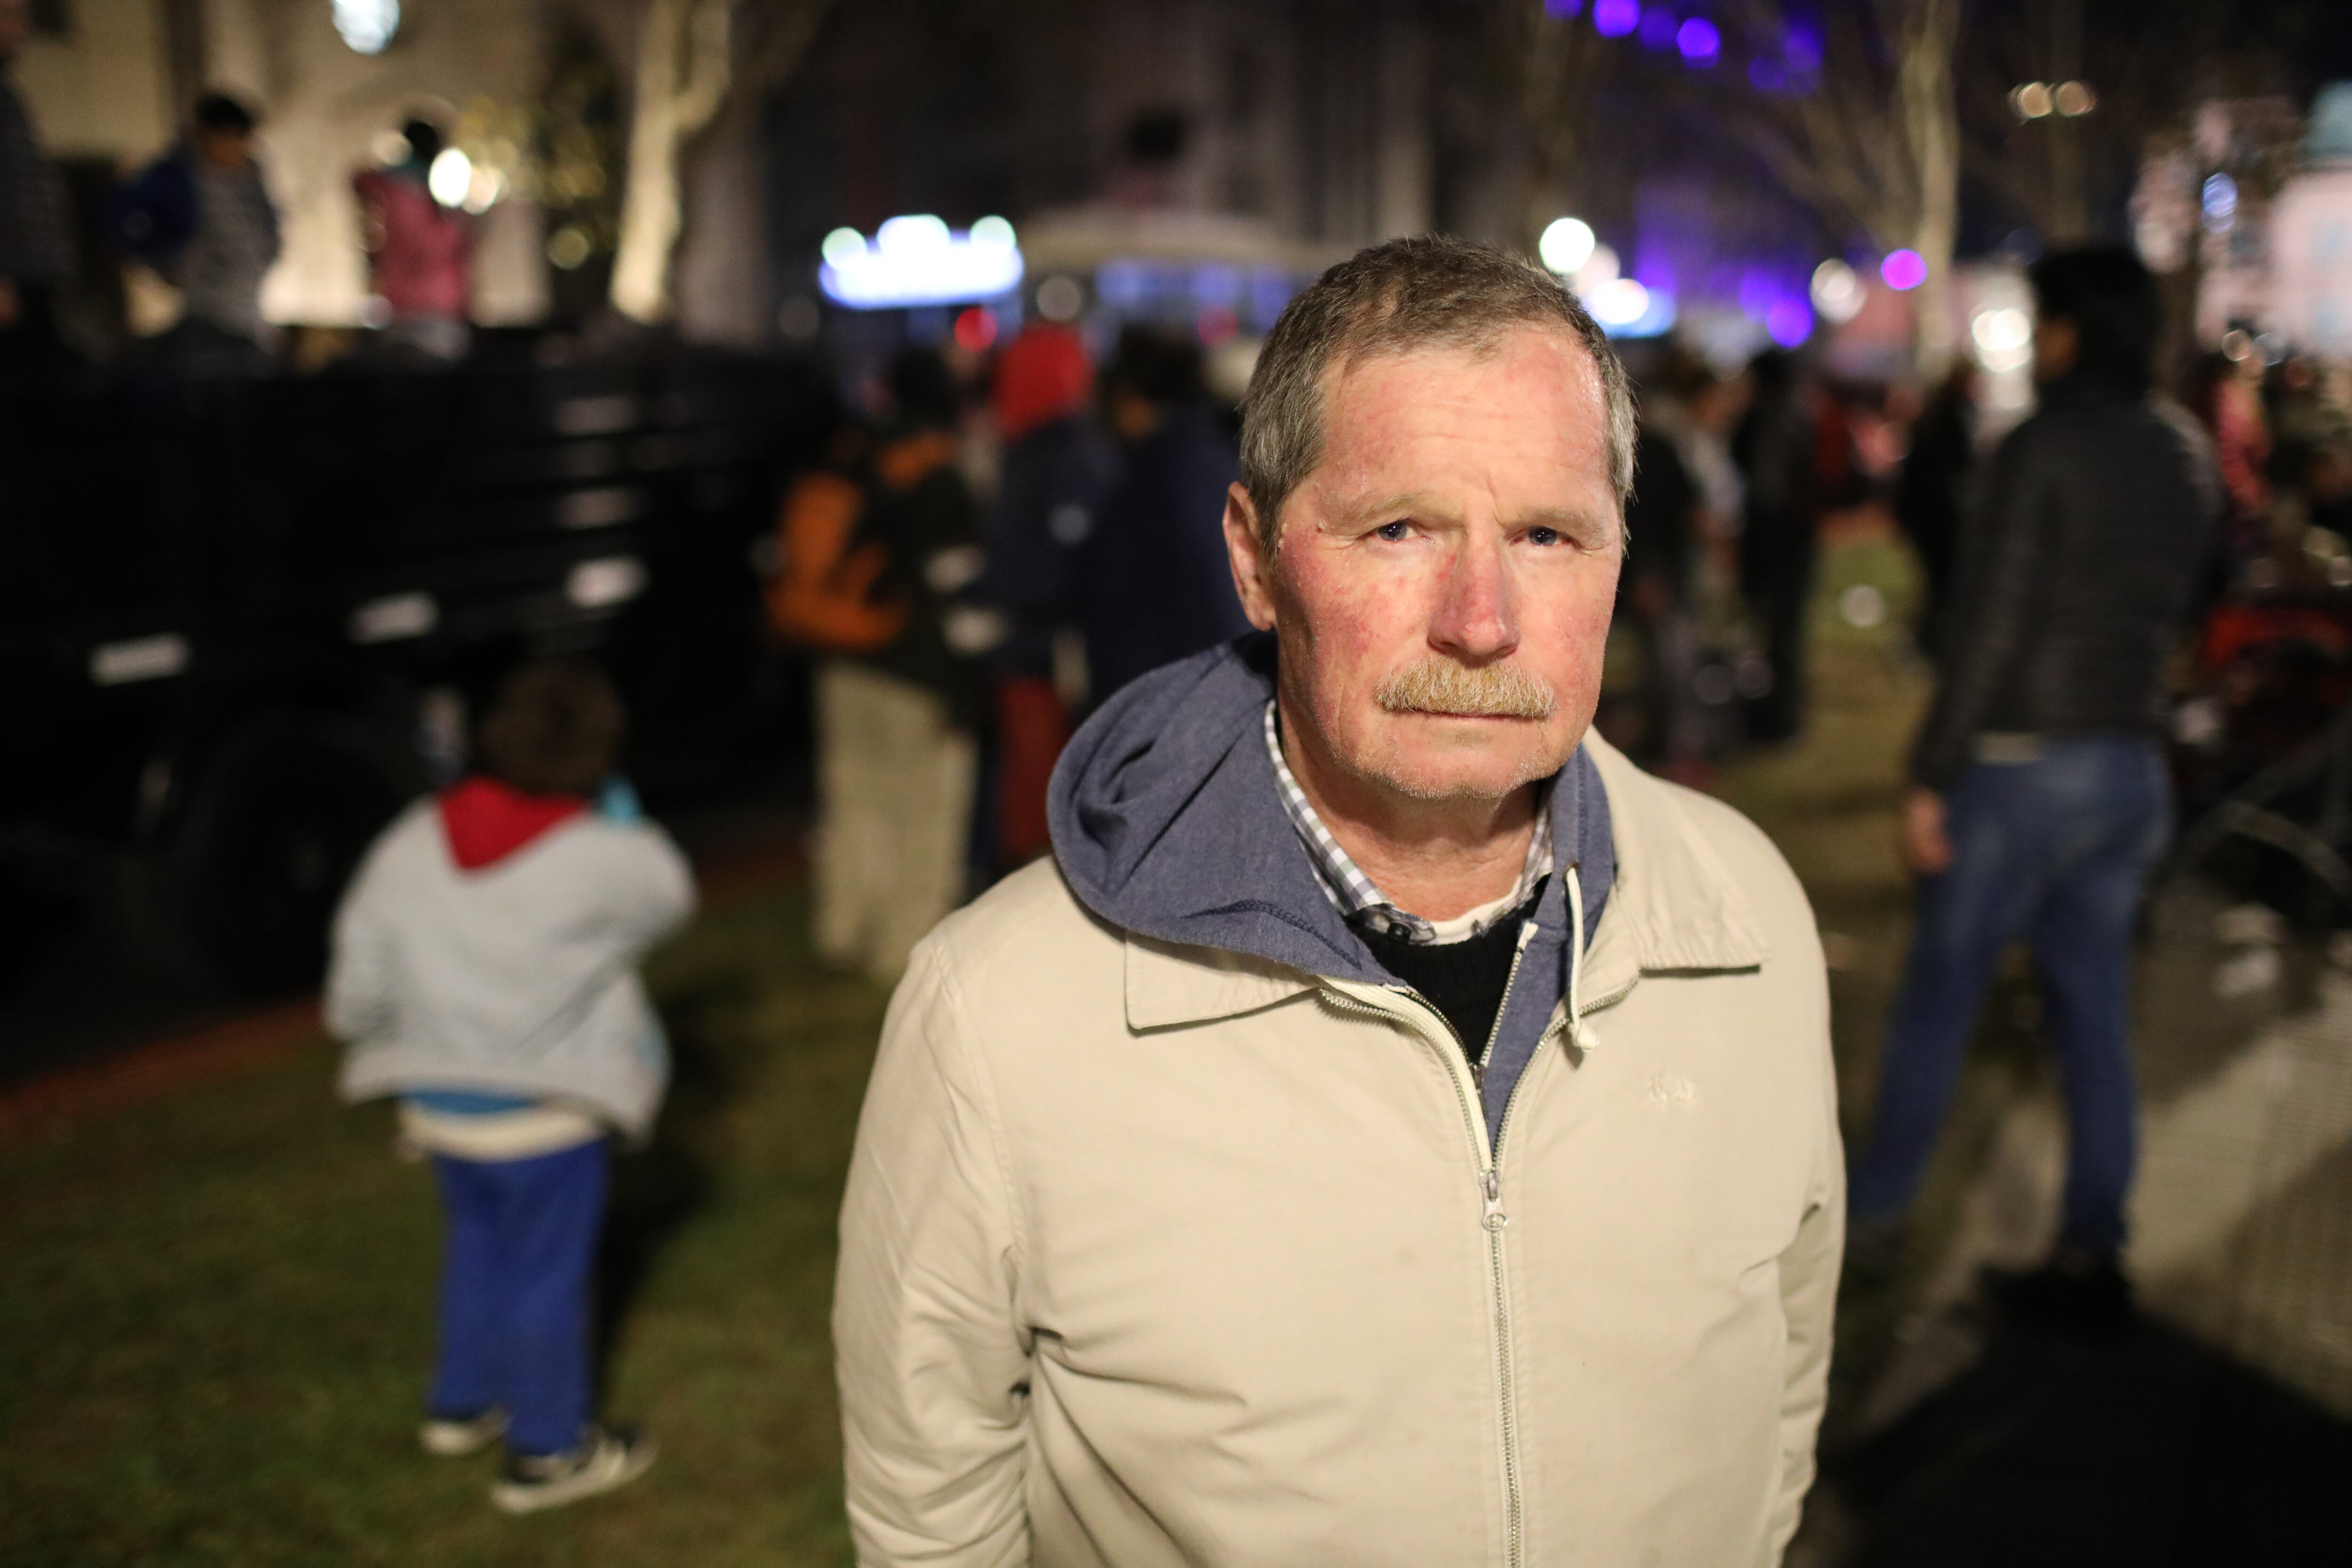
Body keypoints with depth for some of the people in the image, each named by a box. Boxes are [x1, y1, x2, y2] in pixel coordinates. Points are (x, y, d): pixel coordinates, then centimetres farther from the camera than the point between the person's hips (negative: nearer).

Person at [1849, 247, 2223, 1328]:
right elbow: (2176, 607, 15)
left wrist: (1929, 777, -14)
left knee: (1941, 989, 7)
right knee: (2094, 1009, 10)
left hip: (2023, 762, -6)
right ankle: (2090, 1258, 15)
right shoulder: (2190, 455, 8)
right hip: (2135, 765, 6)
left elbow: (1991, 628, -17)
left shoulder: (2043, 448, -14)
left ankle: (1875, 1206, 21)